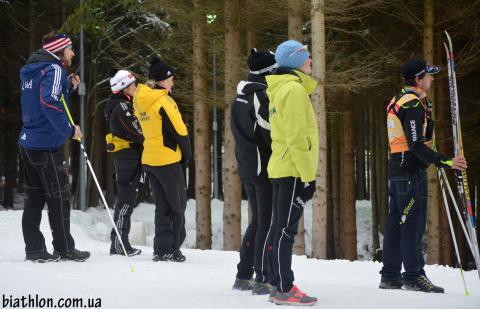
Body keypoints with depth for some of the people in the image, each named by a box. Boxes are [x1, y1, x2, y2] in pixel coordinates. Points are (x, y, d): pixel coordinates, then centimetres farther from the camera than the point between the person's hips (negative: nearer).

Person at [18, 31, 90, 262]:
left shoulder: (31, 70, 17)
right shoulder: (54, 69, -12)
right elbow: (49, 102, -27)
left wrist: (69, 88, 14)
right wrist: (69, 129, -21)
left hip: (28, 143, 9)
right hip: (47, 145, -9)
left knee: (35, 198, 10)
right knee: (59, 198, 1)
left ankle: (34, 249, 10)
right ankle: (64, 248, 6)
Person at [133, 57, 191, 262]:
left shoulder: (140, 101, 8)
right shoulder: (163, 101, -17)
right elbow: (180, 131, -15)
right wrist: (187, 154, 0)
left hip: (149, 159, 7)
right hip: (168, 160, -7)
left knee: (162, 207, 15)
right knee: (177, 206, 4)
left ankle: (161, 249, 13)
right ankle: (171, 250, 3)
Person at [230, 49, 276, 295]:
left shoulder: (240, 97, 13)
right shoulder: (262, 97, -16)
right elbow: (271, 134, -19)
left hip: (246, 167, 9)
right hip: (264, 168, -9)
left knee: (257, 220, 17)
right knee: (268, 223, -5)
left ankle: (243, 276, 19)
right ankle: (263, 279, -5)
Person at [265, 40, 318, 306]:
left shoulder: (281, 89, 18)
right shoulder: (294, 89, -13)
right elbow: (297, 138, -19)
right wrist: (308, 176, -19)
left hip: (281, 169, 10)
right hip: (293, 170, -10)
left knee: (281, 227, 12)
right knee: (286, 228, -9)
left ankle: (280, 285, 16)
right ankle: (284, 290, -8)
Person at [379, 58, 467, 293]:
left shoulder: (398, 101, 16)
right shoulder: (413, 105, -15)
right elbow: (416, 146, -23)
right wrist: (446, 162, -26)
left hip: (396, 167, 10)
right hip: (411, 171, -10)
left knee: (396, 221, 11)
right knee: (414, 223, -7)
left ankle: (390, 275, 14)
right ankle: (414, 276, -6)